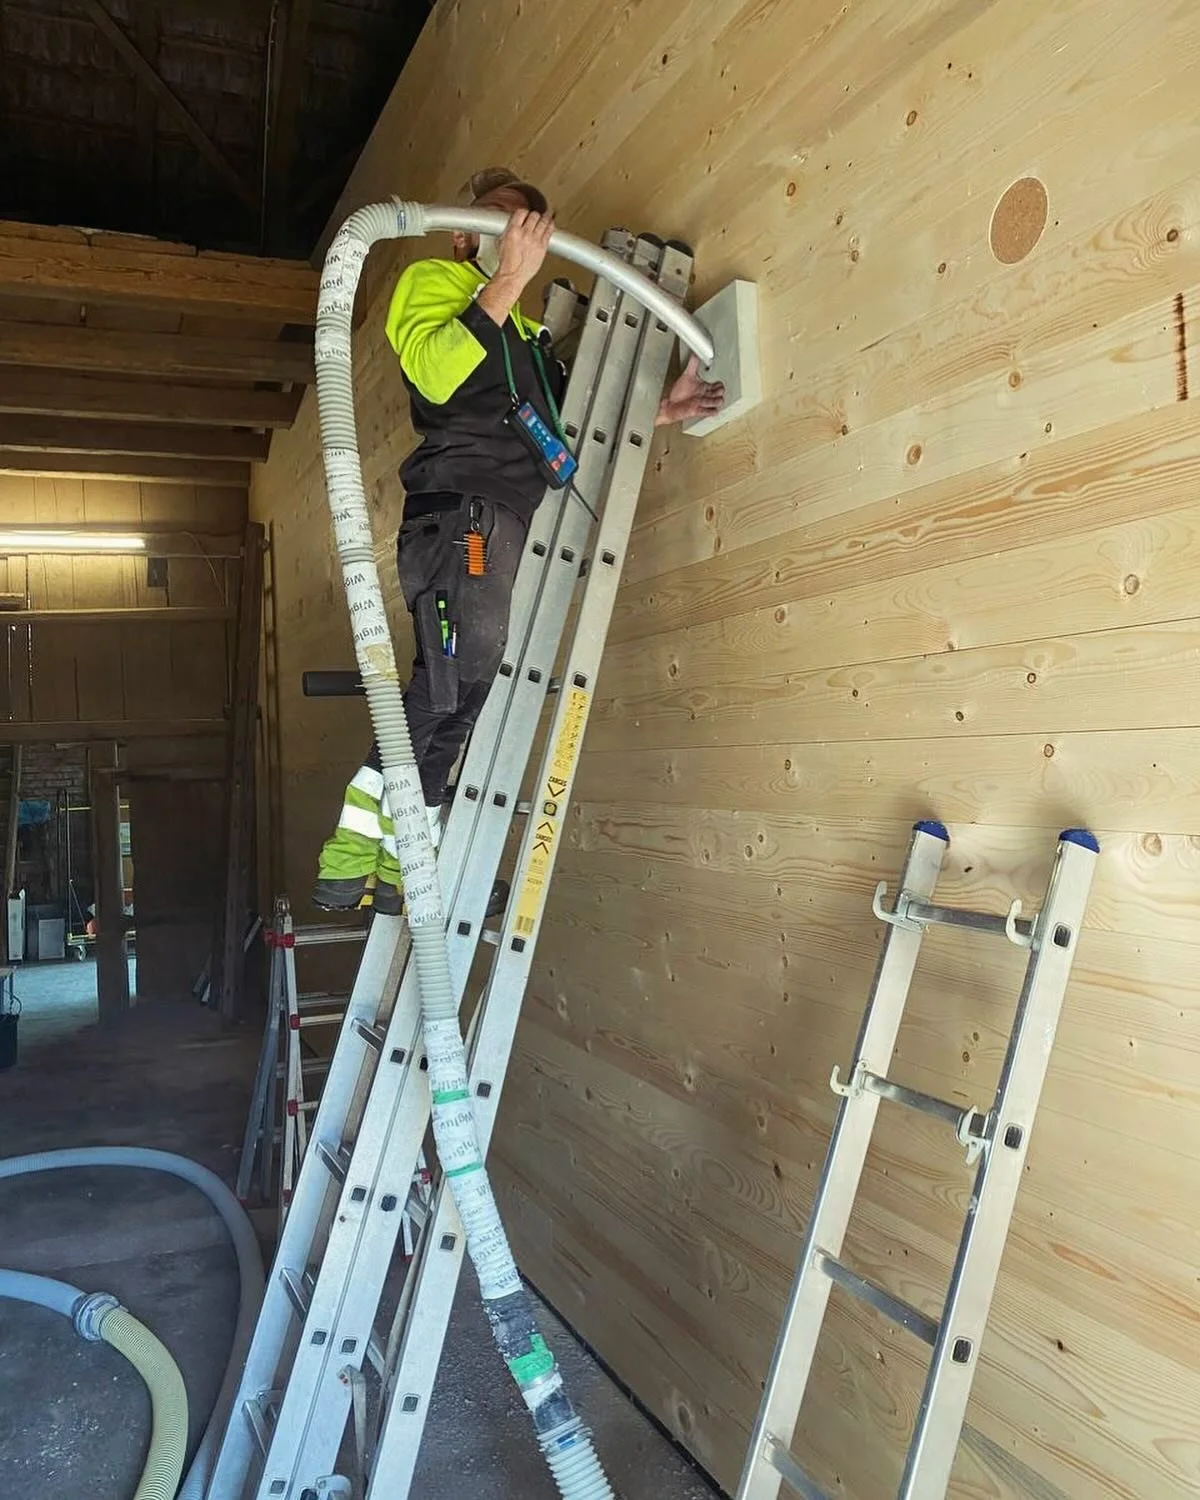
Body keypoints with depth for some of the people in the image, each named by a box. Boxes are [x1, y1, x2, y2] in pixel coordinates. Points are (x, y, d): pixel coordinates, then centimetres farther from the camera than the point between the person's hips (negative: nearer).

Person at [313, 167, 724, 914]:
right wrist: (509, 279, -9)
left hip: (515, 526, 8)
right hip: (462, 508, -7)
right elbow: (434, 371, -9)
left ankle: (397, 868, 3)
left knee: (460, 695, 0)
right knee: (458, 677, -22)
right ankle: (349, 860, -19)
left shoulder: (528, 335, 34)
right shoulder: (432, 281, 13)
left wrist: (661, 410, 16)